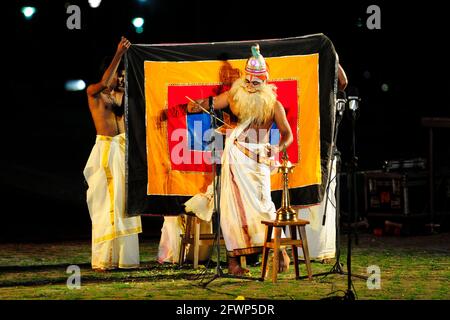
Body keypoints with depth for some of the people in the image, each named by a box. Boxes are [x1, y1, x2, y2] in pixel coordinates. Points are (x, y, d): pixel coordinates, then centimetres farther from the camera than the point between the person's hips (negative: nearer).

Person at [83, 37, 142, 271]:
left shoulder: (121, 95, 16)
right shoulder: (93, 92, -3)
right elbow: (104, 83, -23)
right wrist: (118, 54, -25)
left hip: (123, 148, 7)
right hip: (106, 149, -7)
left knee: (124, 202, 5)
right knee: (106, 203, -8)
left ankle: (123, 257, 9)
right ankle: (102, 259, -6)